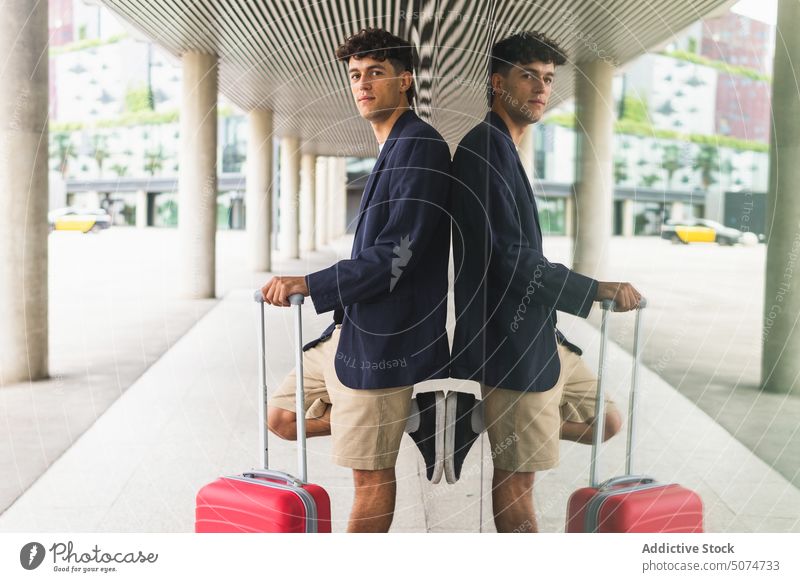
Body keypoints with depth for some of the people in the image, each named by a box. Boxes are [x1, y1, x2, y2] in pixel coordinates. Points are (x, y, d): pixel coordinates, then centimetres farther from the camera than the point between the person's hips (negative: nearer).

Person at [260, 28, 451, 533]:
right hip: (349, 331, 10)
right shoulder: (392, 150, 16)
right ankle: (406, 416, 16)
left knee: (371, 474, -2)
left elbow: (395, 257, -21)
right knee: (282, 418, 18)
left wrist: (307, 285, -21)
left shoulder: (420, 146, -14)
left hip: (382, 340, -10)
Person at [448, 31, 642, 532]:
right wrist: (596, 290, -17)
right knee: (518, 474, 0)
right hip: (511, 342, -10)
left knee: (605, 422, 20)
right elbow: (509, 258, -22)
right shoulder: (484, 148, -15)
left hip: (538, 337, 10)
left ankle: (478, 418, 15)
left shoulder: (505, 151, 16)